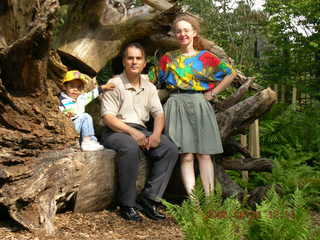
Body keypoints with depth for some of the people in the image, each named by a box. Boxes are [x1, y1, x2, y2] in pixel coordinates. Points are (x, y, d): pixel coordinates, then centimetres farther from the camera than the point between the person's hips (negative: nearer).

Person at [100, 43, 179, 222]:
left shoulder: (149, 87, 15)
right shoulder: (114, 84, -3)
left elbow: (159, 113, 9)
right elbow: (107, 117, -11)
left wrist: (156, 133, -12)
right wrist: (132, 132, -23)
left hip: (140, 130, 6)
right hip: (116, 131, -5)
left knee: (170, 150, -18)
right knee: (131, 148, -38)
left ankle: (149, 199, -17)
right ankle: (127, 205, -26)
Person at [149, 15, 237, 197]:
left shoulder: (206, 57, 7)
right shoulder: (168, 58, 12)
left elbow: (230, 74, 8)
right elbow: (151, 80, 17)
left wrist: (213, 93, 3)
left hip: (199, 106, 0)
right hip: (177, 107, 1)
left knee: (204, 154, -1)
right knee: (186, 156, -5)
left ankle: (209, 199, 2)